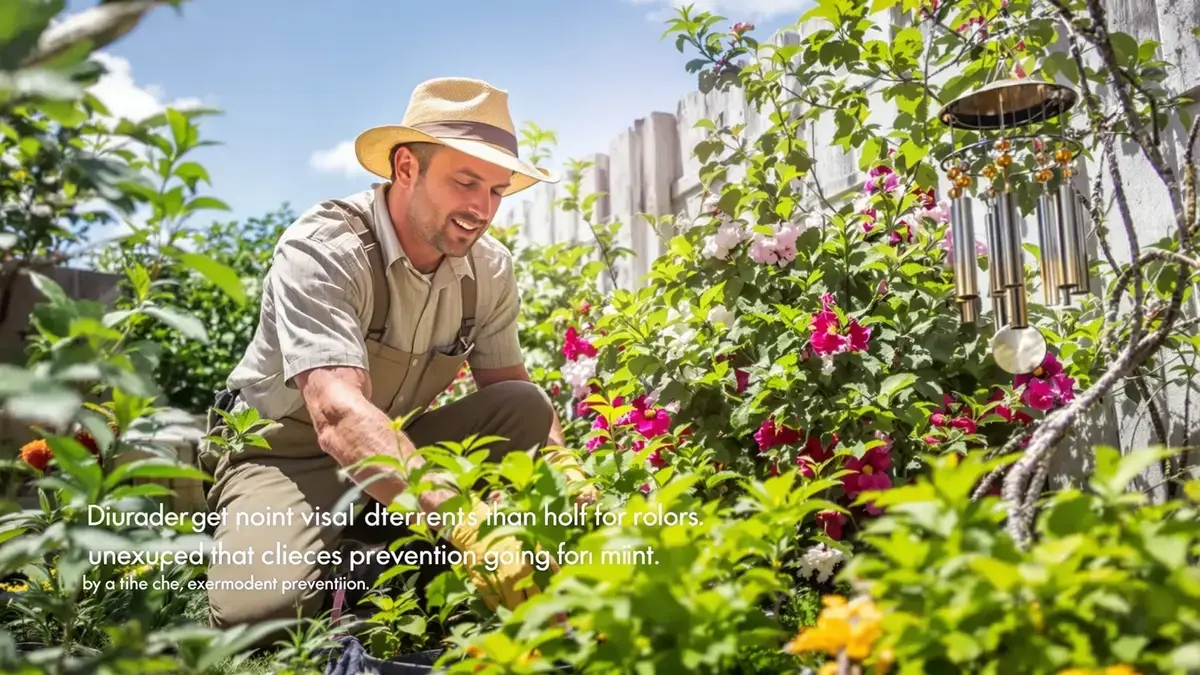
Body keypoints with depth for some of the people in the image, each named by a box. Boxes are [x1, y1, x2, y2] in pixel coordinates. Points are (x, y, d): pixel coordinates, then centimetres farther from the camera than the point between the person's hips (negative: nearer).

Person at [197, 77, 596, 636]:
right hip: (285, 451, -5)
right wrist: (466, 519, -54)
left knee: (526, 408, -17)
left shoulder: (489, 268, -7)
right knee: (261, 610, -32)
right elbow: (338, 413, -40)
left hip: (401, 445, 6)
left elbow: (508, 387, 0)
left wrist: (563, 466, -22)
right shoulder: (323, 249, -26)